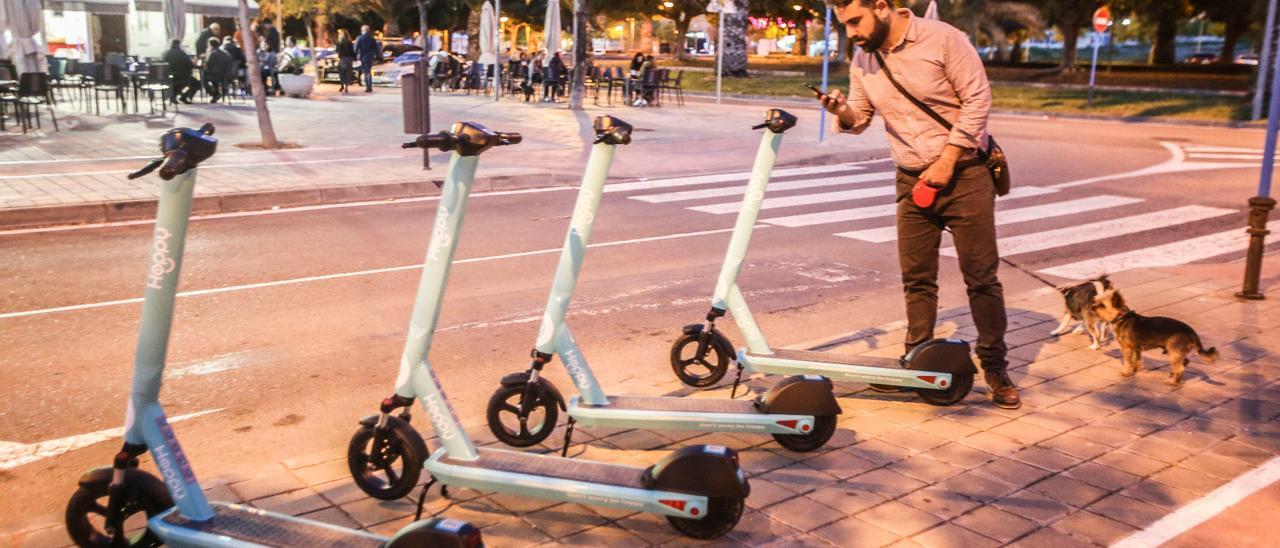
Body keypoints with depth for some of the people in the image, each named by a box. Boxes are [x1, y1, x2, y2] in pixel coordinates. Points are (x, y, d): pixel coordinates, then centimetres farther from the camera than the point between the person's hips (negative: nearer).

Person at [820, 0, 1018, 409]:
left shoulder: (943, 39, -13)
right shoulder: (862, 60, 3)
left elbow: (977, 100, -13)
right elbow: (859, 118, 9)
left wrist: (947, 161, -17)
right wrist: (842, 111, -15)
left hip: (964, 174, -4)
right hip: (912, 180, 5)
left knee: (981, 276, 1)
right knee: (917, 280, 7)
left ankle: (995, 367, 14)